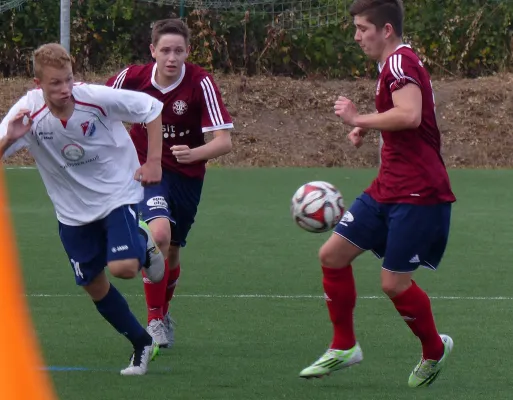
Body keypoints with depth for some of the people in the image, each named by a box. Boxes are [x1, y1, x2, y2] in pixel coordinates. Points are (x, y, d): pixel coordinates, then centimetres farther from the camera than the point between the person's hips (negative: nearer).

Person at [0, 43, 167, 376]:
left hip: (118, 194, -3)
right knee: (93, 284, 8)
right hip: (74, 210, 3)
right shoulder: (27, 113, -19)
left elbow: (151, 108, -10)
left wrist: (154, 161, -12)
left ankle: (143, 243, 14)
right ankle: (142, 344, 28)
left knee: (123, 267, -23)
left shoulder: (97, 98, -24)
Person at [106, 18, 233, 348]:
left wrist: (194, 154, -41)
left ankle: (163, 313, 42)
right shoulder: (132, 78, -15)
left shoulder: (201, 83, -20)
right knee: (159, 233, -26)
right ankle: (155, 320, -13)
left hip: (187, 175, 1)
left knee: (172, 251, 13)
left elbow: (224, 141, -24)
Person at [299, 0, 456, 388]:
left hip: (417, 194, -10)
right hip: (387, 191, 10)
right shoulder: (395, 64, 15)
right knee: (333, 254, 5)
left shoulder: (400, 61, -16)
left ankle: (434, 350, 19)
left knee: (394, 282, -6)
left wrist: (360, 119, -20)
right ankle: (344, 347, 15)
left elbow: (409, 115, -32)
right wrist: (366, 129, 13)